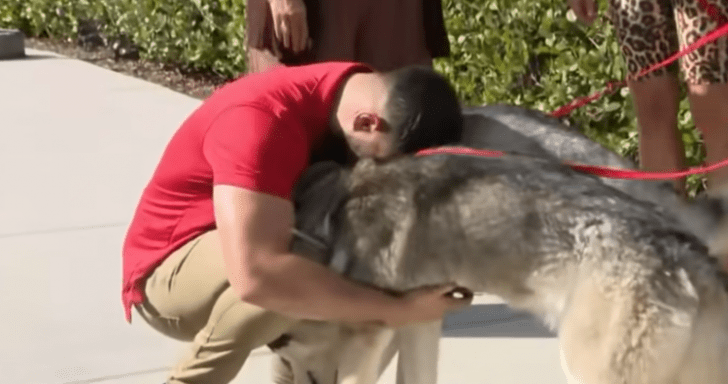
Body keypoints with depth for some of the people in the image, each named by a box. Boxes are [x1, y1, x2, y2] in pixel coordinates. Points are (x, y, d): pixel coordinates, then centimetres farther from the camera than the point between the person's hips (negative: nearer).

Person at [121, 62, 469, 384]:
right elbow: (257, 276, -44)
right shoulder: (262, 120, -33)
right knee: (300, 263, -34)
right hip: (170, 270, -8)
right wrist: (397, 311, -40)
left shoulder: (366, 92, -9)